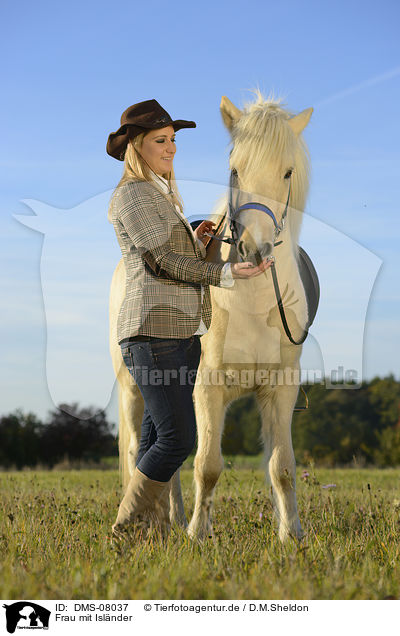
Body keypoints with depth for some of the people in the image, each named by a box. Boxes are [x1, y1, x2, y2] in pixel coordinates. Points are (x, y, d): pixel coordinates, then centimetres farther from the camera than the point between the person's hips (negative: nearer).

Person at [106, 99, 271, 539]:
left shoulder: (164, 197, 22)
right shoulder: (133, 195, -7)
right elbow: (163, 261, -15)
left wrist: (196, 242, 7)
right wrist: (224, 273, -21)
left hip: (183, 334, 9)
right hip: (153, 332, -9)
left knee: (158, 439, 8)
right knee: (178, 438, -12)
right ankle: (126, 529, -2)